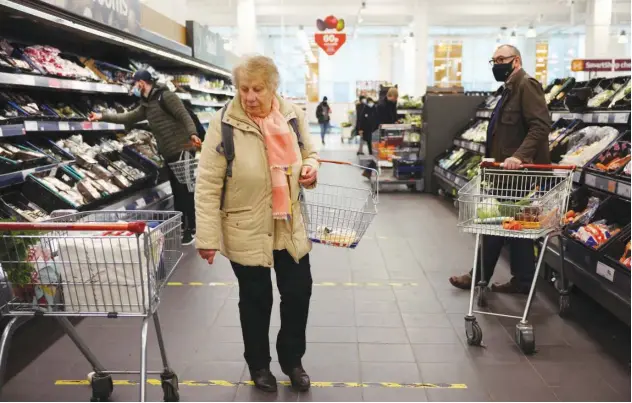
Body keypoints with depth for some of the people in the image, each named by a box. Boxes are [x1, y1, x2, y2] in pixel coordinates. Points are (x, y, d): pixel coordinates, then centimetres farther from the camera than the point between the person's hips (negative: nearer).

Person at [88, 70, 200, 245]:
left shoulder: (166, 96, -8)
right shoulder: (146, 105, 18)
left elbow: (184, 115, -18)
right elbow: (127, 118, 26)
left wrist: (192, 134, -33)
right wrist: (102, 116, 23)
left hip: (182, 150, -9)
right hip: (169, 153, 9)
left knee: (186, 190, -4)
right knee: (177, 191, 13)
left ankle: (191, 228, 2)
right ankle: (180, 226, 21)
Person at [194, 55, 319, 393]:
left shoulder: (293, 115, -3)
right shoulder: (224, 124, -15)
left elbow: (308, 154, 13)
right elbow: (207, 185, -15)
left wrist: (311, 168, -11)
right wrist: (207, 236, -18)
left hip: (290, 227, 4)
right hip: (246, 232, -3)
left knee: (298, 293, 13)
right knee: (256, 300, 13)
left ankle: (292, 359, 38)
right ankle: (258, 364, 38)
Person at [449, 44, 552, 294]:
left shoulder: (527, 85, -11)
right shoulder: (511, 89, 21)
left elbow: (541, 125, -22)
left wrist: (519, 156, -31)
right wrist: (494, 159, 19)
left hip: (518, 170, -10)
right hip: (510, 171, 10)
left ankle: (480, 278, 9)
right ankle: (522, 280, 19)